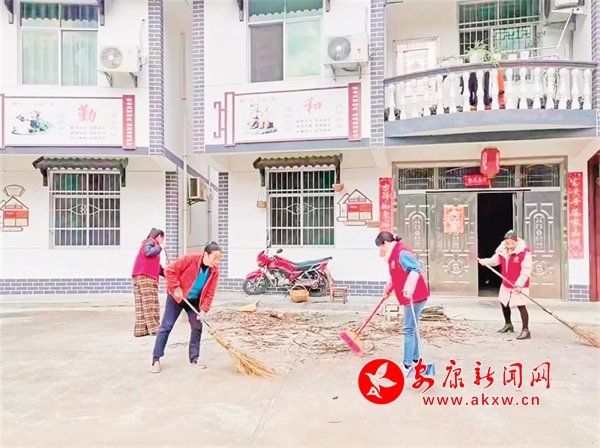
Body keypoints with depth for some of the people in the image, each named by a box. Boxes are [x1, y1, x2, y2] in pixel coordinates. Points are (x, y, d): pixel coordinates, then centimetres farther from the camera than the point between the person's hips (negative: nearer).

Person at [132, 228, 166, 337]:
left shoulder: (153, 244, 28)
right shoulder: (150, 241, 0)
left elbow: (155, 265, 27)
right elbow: (148, 252, -22)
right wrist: (160, 247, -7)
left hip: (147, 277, 10)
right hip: (144, 276, -10)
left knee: (142, 304, 5)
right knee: (150, 304, -11)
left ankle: (140, 329, 5)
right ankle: (154, 328, -12)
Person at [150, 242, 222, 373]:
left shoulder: (214, 271, -12)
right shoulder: (189, 259, -26)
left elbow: (210, 293, -10)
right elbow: (169, 270, -23)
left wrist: (204, 309, -20)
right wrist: (176, 288, -23)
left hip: (194, 301, 4)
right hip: (176, 297, -4)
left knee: (197, 327, 1)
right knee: (166, 327, -3)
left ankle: (194, 358, 15)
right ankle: (156, 360, 3)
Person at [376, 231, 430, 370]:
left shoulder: (401, 253, -18)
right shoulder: (395, 253, 14)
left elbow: (416, 269, -32)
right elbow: (397, 275, 26)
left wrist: (409, 288, -41)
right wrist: (388, 289, 29)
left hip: (415, 296, -11)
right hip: (410, 297, 11)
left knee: (409, 330, -6)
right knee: (411, 328, 18)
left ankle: (408, 363, -1)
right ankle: (415, 358, 29)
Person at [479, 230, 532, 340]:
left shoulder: (524, 253, -22)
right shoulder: (502, 250, -4)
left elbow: (526, 271, -23)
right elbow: (495, 260, 7)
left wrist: (519, 284, -30)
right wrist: (485, 261, -15)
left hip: (520, 285, -7)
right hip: (506, 284, 8)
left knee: (521, 306, -10)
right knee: (504, 303, 21)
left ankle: (525, 330, -2)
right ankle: (508, 324, 41)